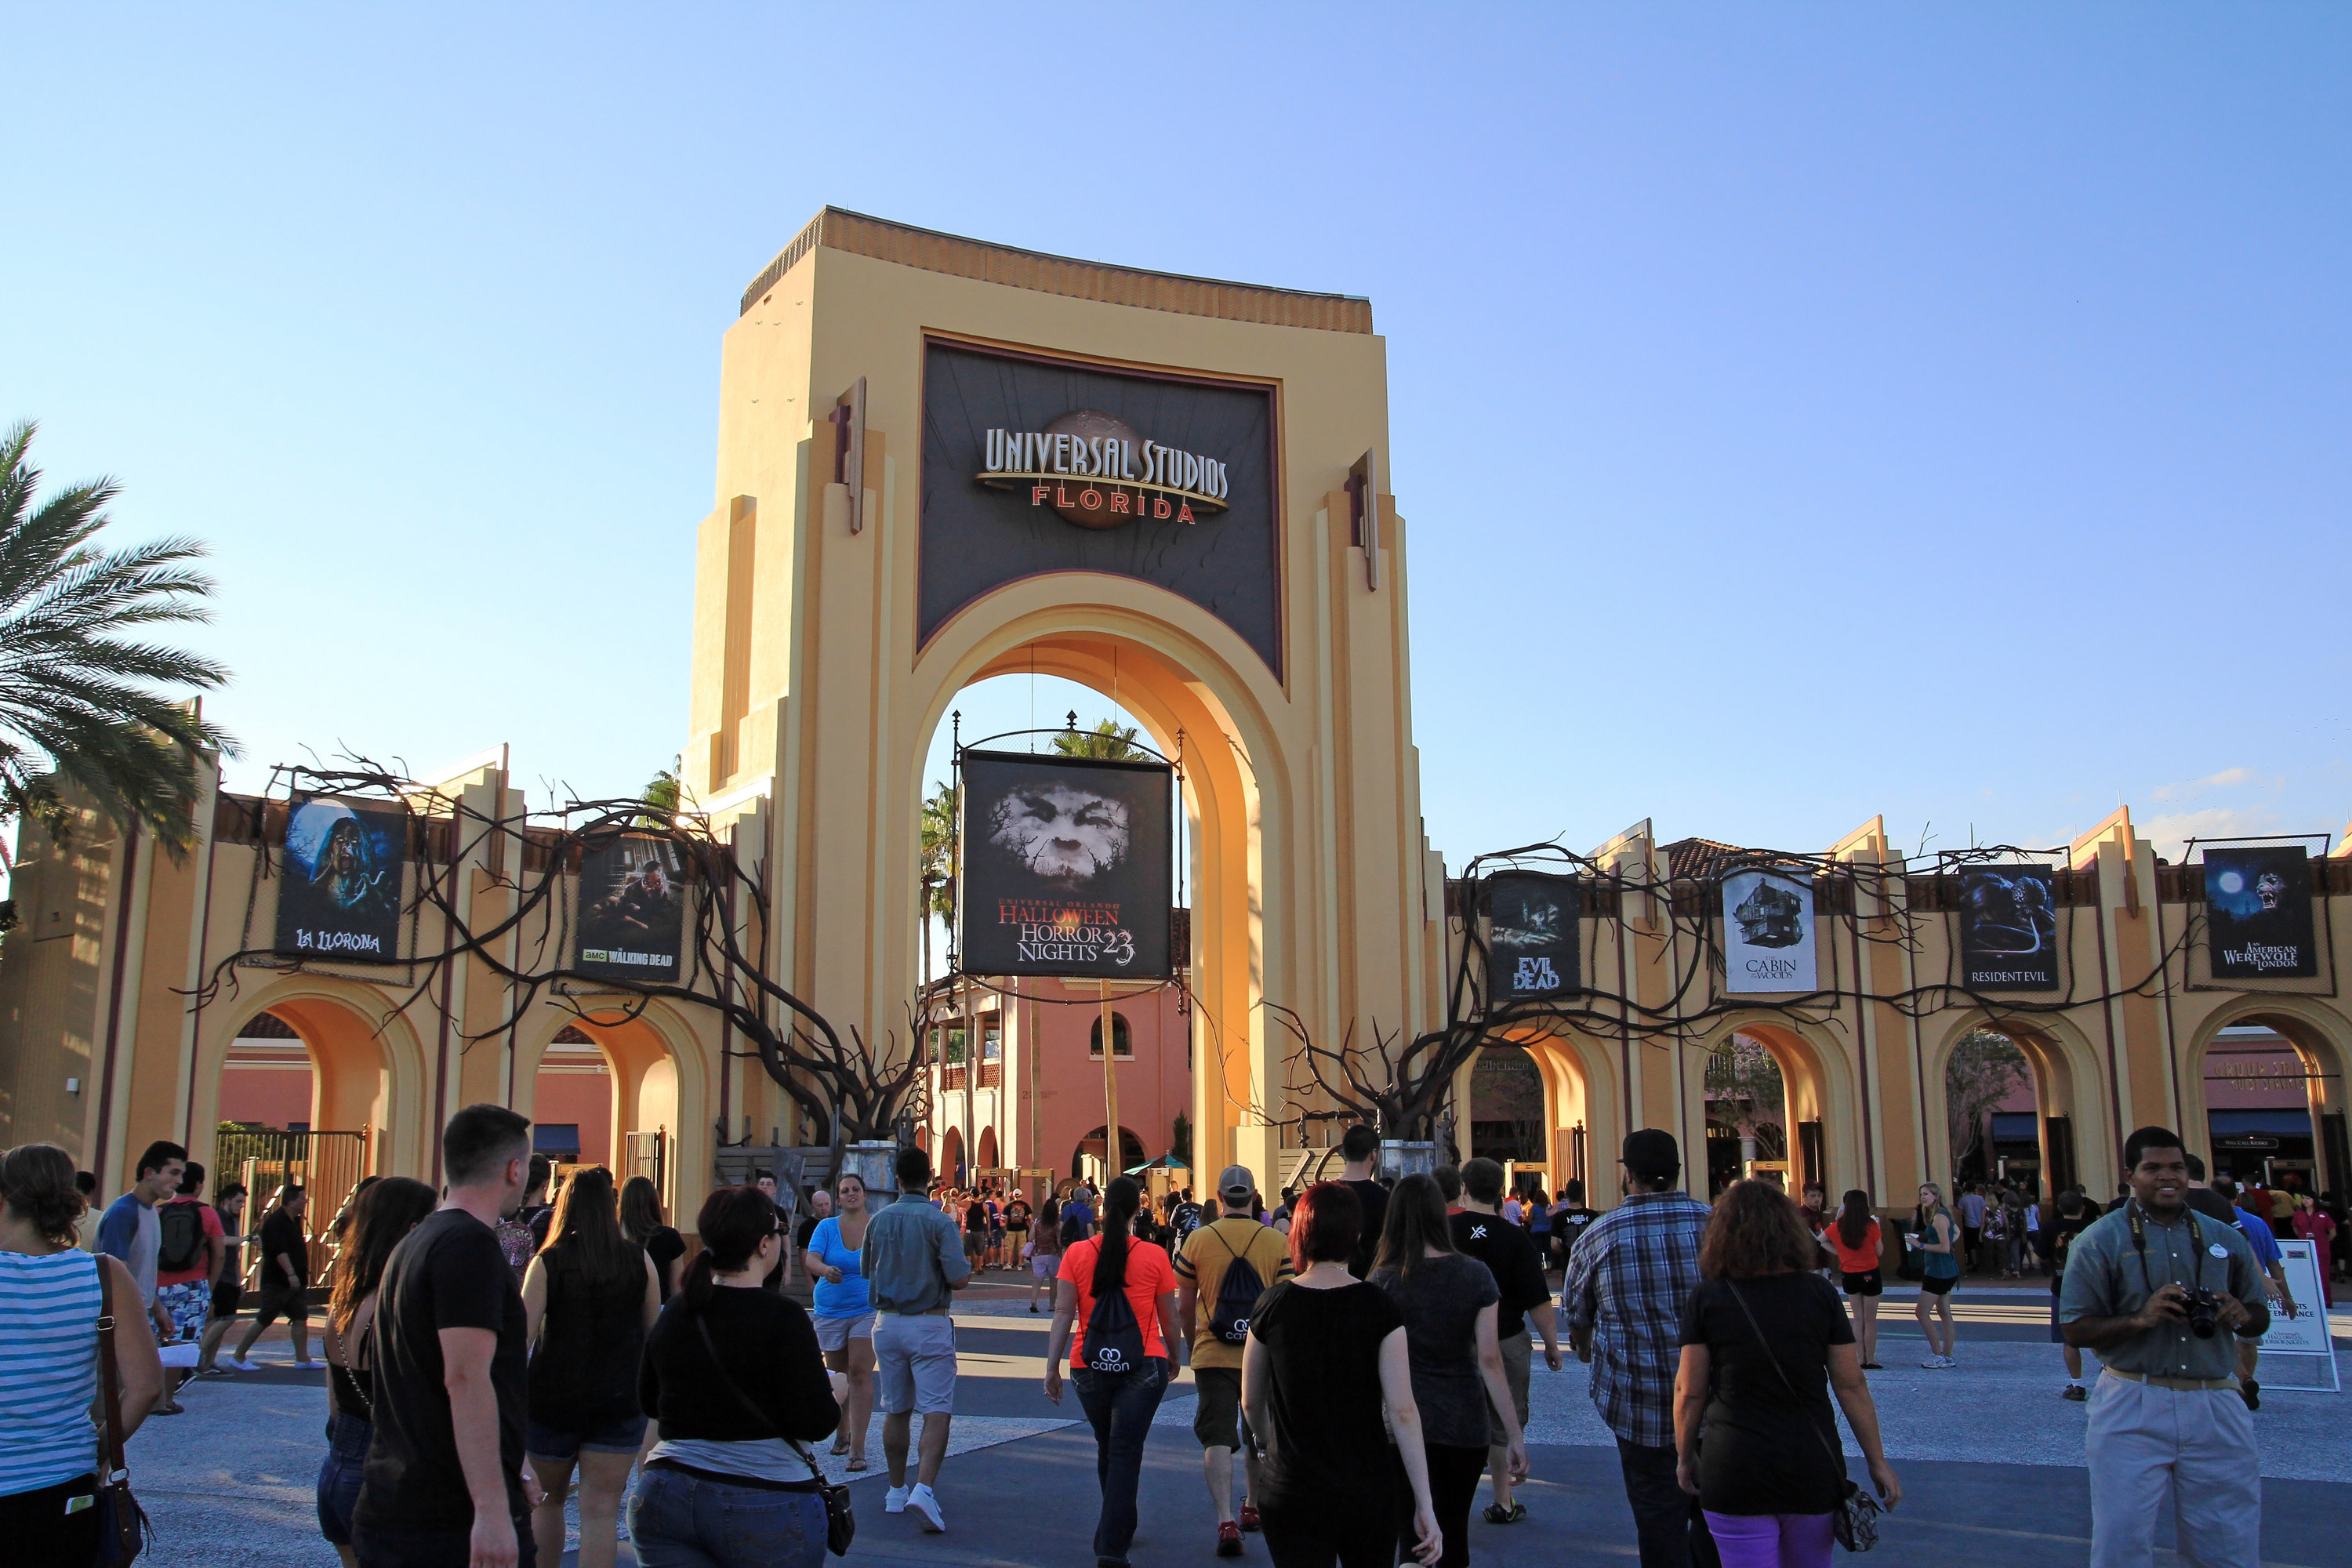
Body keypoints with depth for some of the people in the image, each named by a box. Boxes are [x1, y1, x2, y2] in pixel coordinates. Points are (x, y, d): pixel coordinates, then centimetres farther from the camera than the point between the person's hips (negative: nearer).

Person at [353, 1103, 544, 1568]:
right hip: (458, 1522, -9)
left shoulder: (412, 1245, 18)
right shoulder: (471, 1243, -13)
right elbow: (466, 1377, -23)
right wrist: (492, 1510, -26)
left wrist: (509, 1475, 34)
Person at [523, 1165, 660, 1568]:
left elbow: (522, 1336, -12)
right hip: (619, 1400, 1)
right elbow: (655, 1332, 5)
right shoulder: (639, 1260, -2)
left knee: (547, 1499, 21)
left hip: (552, 1399, 0)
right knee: (601, 1510, 1)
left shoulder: (547, 1262, -8)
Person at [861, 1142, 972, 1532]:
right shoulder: (939, 1222, -12)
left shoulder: (877, 1221, 2)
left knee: (896, 1410, 15)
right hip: (929, 1325, -4)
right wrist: (965, 1265, 6)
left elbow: (866, 1270, 14)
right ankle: (923, 1488, -20)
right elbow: (959, 1279, -16)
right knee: (936, 1411, -4)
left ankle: (896, 1491, 25)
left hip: (887, 1322, 5)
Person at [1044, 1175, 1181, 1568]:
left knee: (1107, 1450, 21)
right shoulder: (1154, 1257, -5)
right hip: (1142, 1366, -2)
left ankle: (1120, 1528, 37)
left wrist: (1052, 1367, -2)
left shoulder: (1077, 1254, -2)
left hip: (1090, 1367, 2)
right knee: (1125, 1452, -2)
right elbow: (1169, 1318, 3)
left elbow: (1063, 1314, -6)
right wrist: (1173, 1356, 20)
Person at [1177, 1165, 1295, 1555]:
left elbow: (1184, 1307, 2)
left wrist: (1193, 1345, 18)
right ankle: (1251, 1508, 37)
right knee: (1257, 1436, 20)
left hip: (1213, 1357, -2)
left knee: (1217, 1440, 0)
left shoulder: (1198, 1240, -5)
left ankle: (1227, 1521, -15)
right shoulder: (1277, 1242, -5)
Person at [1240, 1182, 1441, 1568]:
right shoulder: (1379, 1307, -9)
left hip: (1289, 1492, 0)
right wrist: (1425, 1506, -12)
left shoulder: (1273, 1304, -6)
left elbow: (1250, 1403, 5)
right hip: (1368, 1492, 0)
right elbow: (1402, 1410, -14)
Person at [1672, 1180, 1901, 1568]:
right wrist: (1877, 1460, 9)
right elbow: (1851, 1385, 1)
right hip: (1814, 1470, 3)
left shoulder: (1708, 1298, -5)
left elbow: (1689, 1390, -3)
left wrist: (1685, 1456, 10)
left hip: (1735, 1472, -2)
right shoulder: (1819, 1293, -1)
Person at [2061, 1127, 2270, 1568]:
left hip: (2216, 1410, 3)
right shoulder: (2099, 1241, 1)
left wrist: (2241, 1317, -6)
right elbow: (2076, 1332, -3)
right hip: (2132, 1411, -3)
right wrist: (2140, 1319, -18)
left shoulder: (2226, 1240, 12)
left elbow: (2260, 1317, 18)